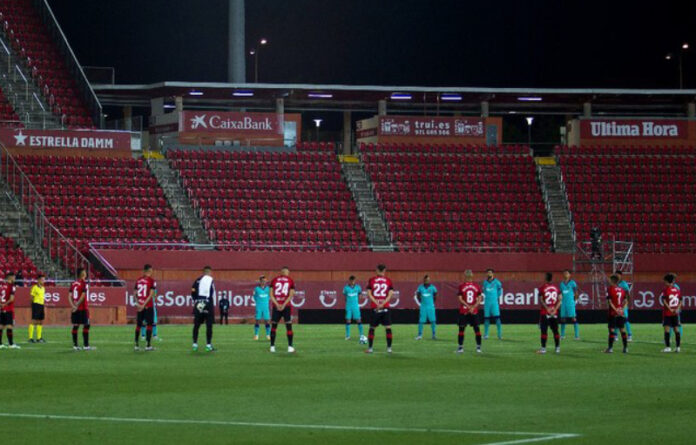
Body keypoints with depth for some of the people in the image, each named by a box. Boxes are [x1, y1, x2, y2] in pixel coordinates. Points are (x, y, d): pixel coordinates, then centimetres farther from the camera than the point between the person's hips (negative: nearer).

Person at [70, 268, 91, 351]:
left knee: (75, 326, 7)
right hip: (83, 308, -6)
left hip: (75, 308, 6)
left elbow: (70, 295, 3)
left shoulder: (73, 283, 9)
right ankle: (85, 345, -3)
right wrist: (77, 305, -12)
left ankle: (75, 345, 7)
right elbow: (83, 295, -17)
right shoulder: (84, 283, -10)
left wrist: (73, 305, -4)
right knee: (86, 325, 0)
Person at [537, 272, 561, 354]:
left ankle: (543, 348, -4)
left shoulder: (542, 288, -6)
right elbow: (559, 300, 1)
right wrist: (555, 309, -4)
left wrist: (547, 308, -9)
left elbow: (541, 300, -10)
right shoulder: (556, 288, 5)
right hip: (555, 313, 4)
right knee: (555, 330, 10)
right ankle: (557, 348, 11)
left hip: (545, 313, -4)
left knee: (544, 330, -1)